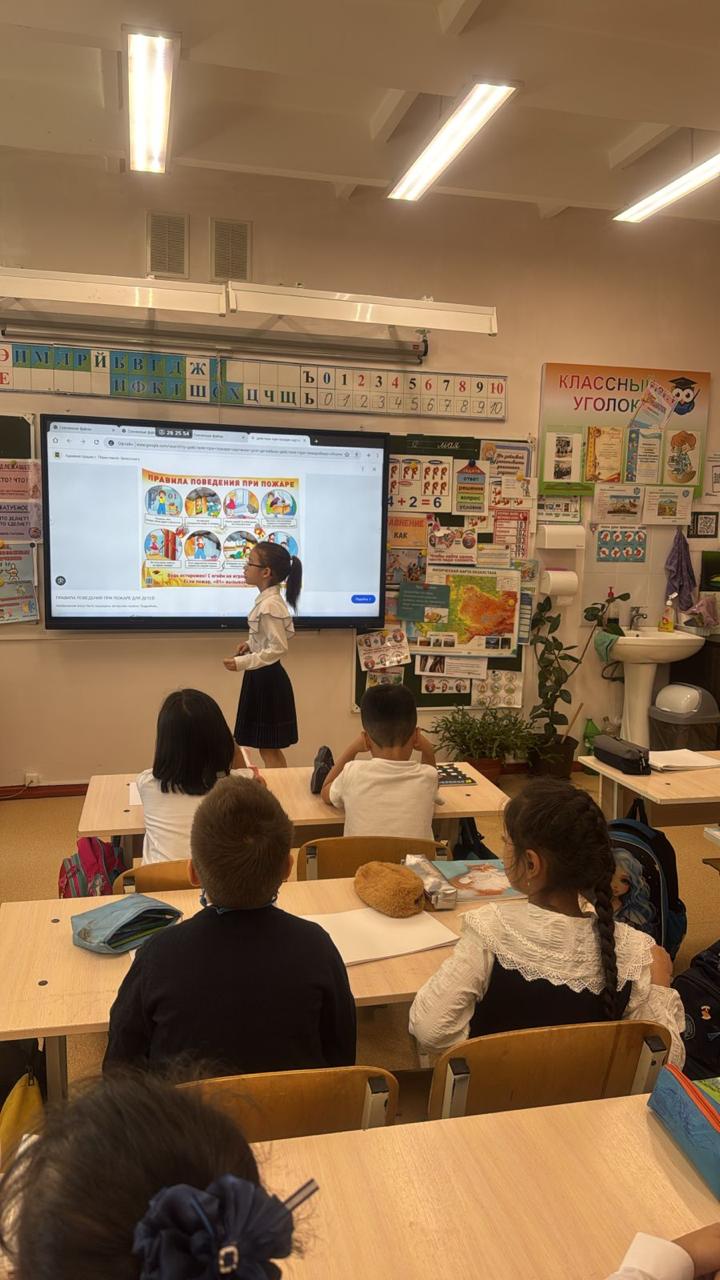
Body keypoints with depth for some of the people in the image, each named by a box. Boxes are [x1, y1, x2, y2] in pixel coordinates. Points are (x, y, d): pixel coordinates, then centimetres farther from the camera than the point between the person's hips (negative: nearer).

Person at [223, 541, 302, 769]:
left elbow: (278, 648, -23)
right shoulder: (268, 600, 9)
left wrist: (242, 663, -22)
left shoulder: (269, 605, -21)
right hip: (264, 677, 10)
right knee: (271, 750, 16)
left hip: (267, 678, -10)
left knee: (269, 750, -1)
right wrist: (250, 645, 8)